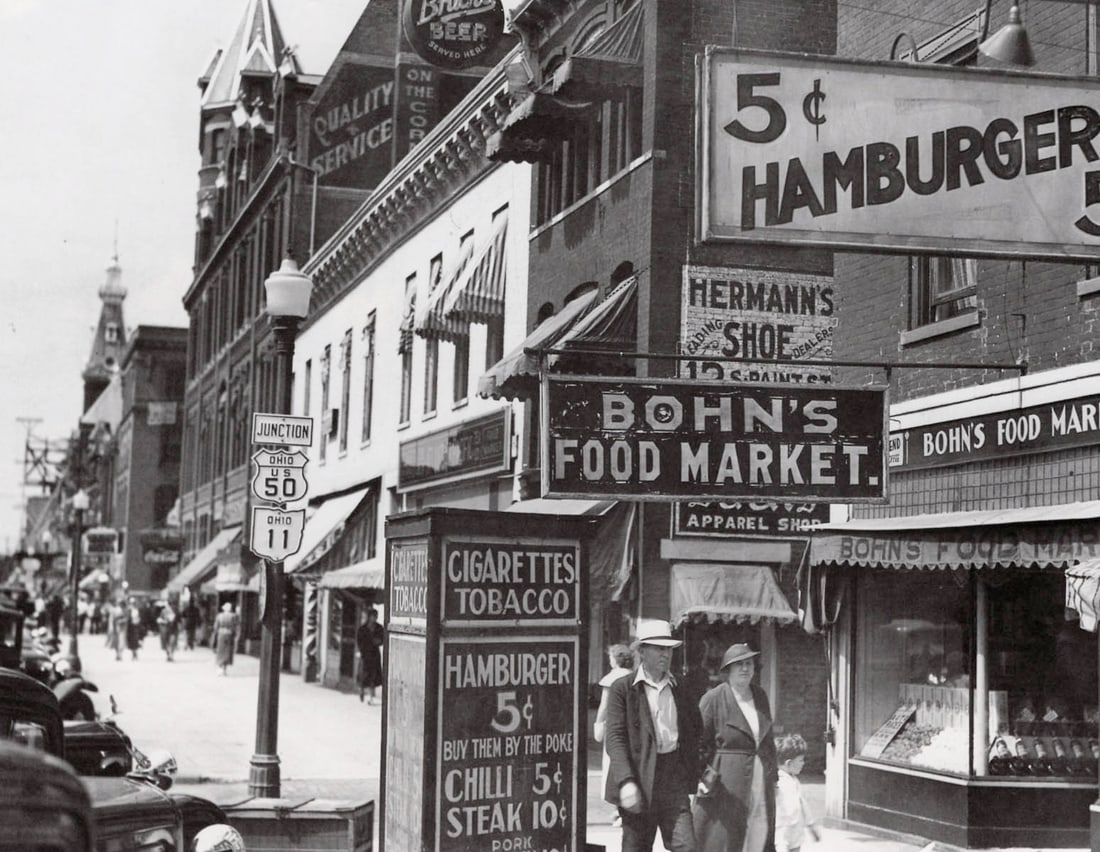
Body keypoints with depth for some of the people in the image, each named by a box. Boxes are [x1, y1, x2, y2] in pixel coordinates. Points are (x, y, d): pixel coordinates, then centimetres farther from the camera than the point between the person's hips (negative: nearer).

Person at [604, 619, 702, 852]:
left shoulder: (680, 688, 11)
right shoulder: (622, 689, -2)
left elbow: (693, 733, 18)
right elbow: (614, 738, -9)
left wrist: (693, 777, 7)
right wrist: (626, 781, -21)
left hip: (674, 782, 3)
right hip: (638, 784, -3)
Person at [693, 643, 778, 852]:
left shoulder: (760, 696, 10)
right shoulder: (713, 699, -8)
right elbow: (698, 743, -5)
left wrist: (773, 773, 16)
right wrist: (703, 778, -11)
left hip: (760, 783, 6)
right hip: (725, 784, -6)